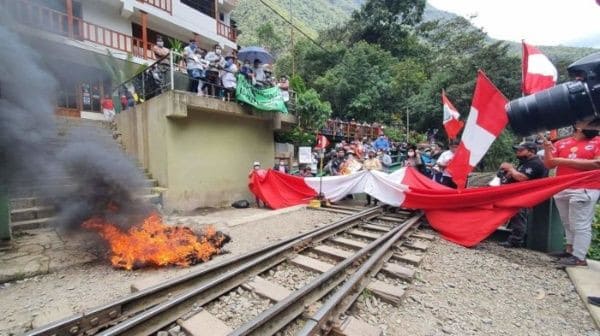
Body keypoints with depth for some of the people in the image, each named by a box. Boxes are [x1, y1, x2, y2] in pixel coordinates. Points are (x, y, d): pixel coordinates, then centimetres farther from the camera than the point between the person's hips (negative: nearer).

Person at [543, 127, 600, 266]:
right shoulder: (561, 143, 11)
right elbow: (549, 164, 7)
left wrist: (566, 161, -12)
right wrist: (547, 150, -9)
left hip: (584, 190, -4)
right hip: (561, 189, 4)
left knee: (580, 225, -1)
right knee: (568, 224, 13)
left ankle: (579, 257, 3)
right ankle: (569, 251, 23)